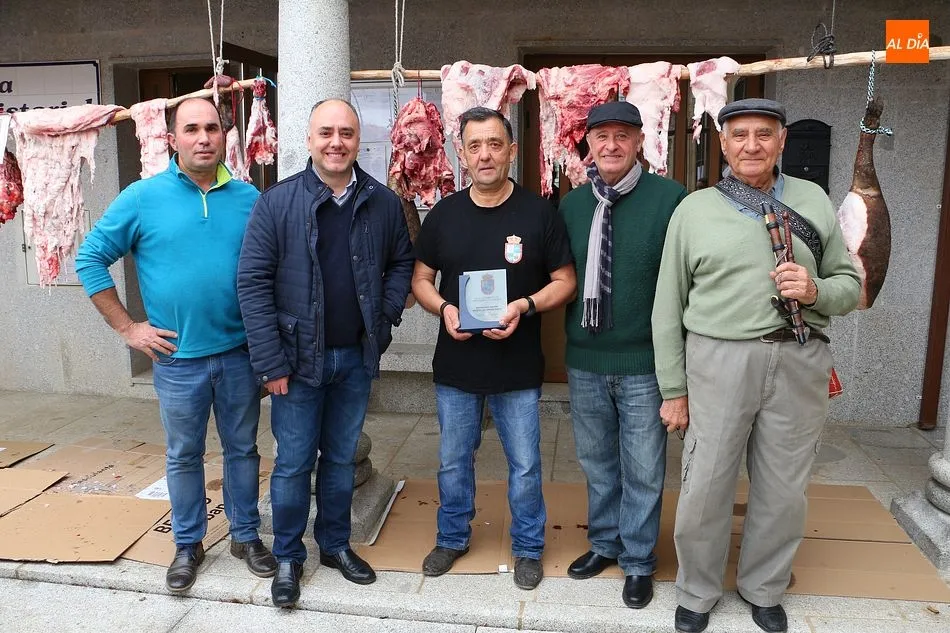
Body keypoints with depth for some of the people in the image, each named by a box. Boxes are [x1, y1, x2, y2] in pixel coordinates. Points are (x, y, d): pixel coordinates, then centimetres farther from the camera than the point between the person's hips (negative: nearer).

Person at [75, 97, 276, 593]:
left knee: (242, 448, 14)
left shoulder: (248, 197, 1)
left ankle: (246, 535, 31)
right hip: (177, 358, -1)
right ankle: (188, 544, 31)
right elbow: (90, 258, 0)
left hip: (240, 353, 2)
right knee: (183, 456, 13)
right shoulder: (142, 197, -5)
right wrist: (127, 328, -4)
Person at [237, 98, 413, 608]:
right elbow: (253, 282, -10)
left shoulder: (383, 203, 0)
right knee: (293, 463, 8)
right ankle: (288, 557, 27)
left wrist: (386, 314, -2)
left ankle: (335, 544, 36)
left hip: (356, 357, 3)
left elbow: (401, 262, 13)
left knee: (341, 459, 17)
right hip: (298, 357, -2)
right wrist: (270, 361, -13)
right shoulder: (277, 202, -8)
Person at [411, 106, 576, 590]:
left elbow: (565, 281, -2)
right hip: (455, 364, 3)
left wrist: (526, 305, -20)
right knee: (453, 461, 17)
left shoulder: (539, 213, -6)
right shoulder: (443, 215, 1)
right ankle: (452, 537, 39)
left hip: (518, 367, -2)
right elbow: (420, 279, 7)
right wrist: (443, 308, -13)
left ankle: (528, 547, 33)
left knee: (524, 465, 11)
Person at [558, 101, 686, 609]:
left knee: (642, 471, 10)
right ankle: (604, 544, 39)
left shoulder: (671, 198, -9)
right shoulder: (572, 204, 5)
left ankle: (638, 562, 29)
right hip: (585, 362, 4)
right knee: (596, 463, 19)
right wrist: (570, 345, 8)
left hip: (644, 363, -4)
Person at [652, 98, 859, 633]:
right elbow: (669, 306, 2)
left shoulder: (815, 201, 9)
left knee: (784, 490, 13)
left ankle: (764, 590, 36)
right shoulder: (694, 209, 3)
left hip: (799, 362, 2)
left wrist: (816, 291, -12)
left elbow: (849, 285, 12)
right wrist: (673, 389, 1)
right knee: (706, 488, 5)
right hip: (718, 360, -2)